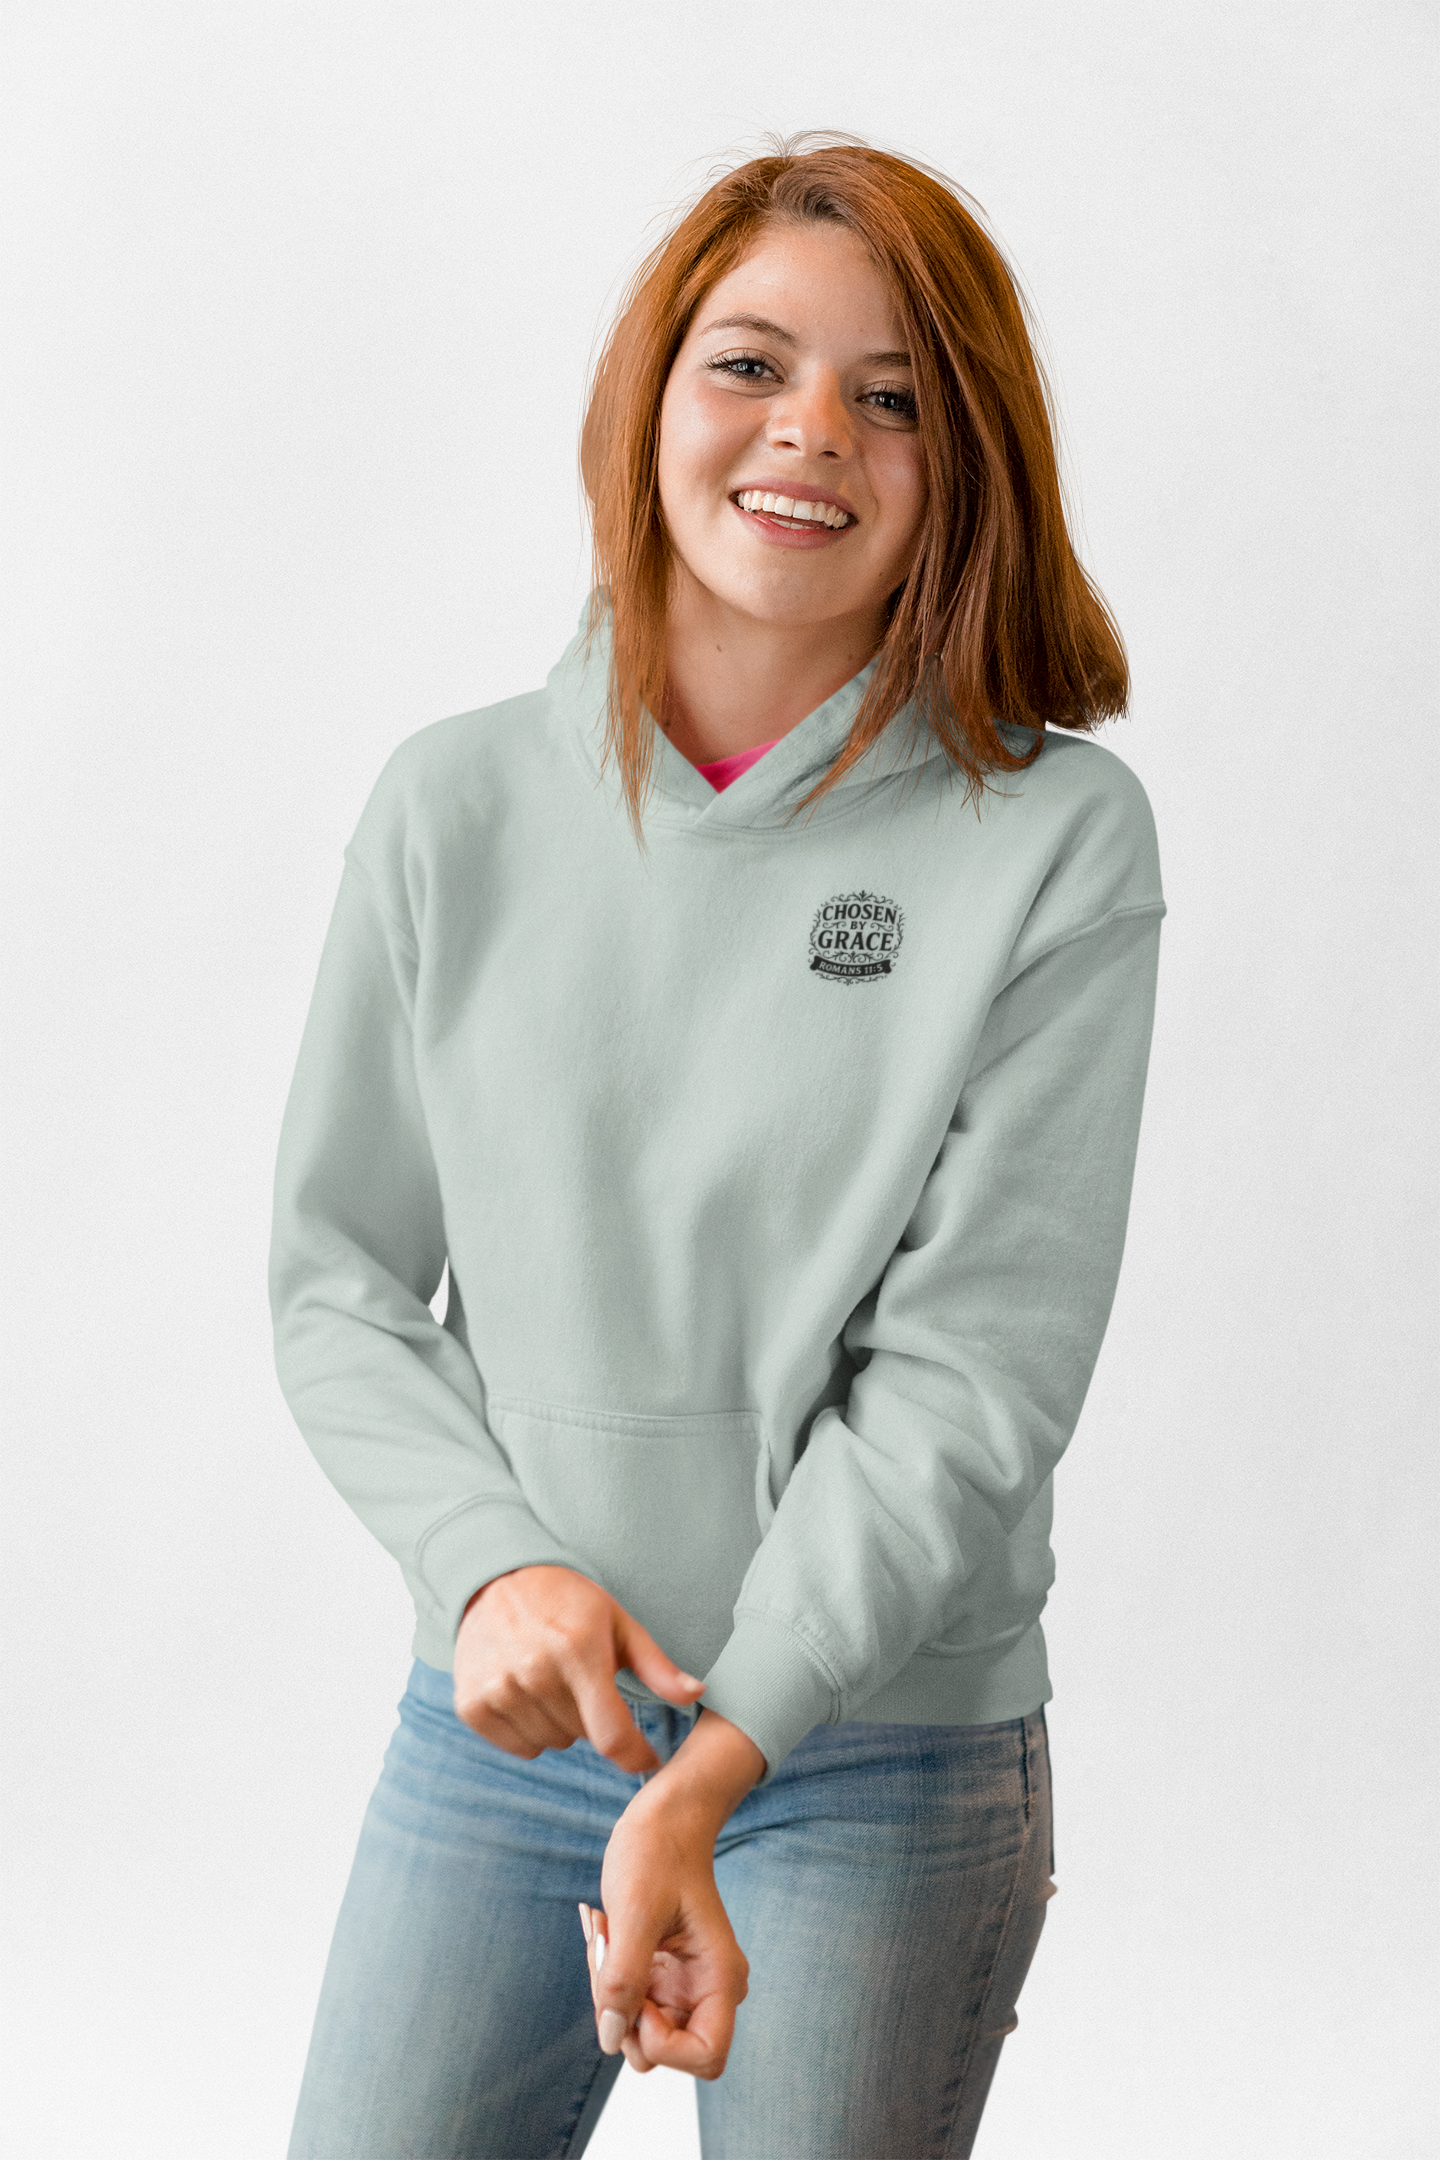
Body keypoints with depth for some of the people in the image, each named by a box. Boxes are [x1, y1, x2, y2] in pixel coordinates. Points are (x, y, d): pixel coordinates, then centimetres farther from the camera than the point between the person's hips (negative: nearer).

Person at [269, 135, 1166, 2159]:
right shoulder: (459, 806, 1)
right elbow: (339, 1275, 5)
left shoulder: (1056, 839, -8)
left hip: (883, 1763, -2)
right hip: (490, 1739, 2)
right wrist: (489, 1560, -13)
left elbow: (977, 1365, -12)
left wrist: (711, 1770, -19)